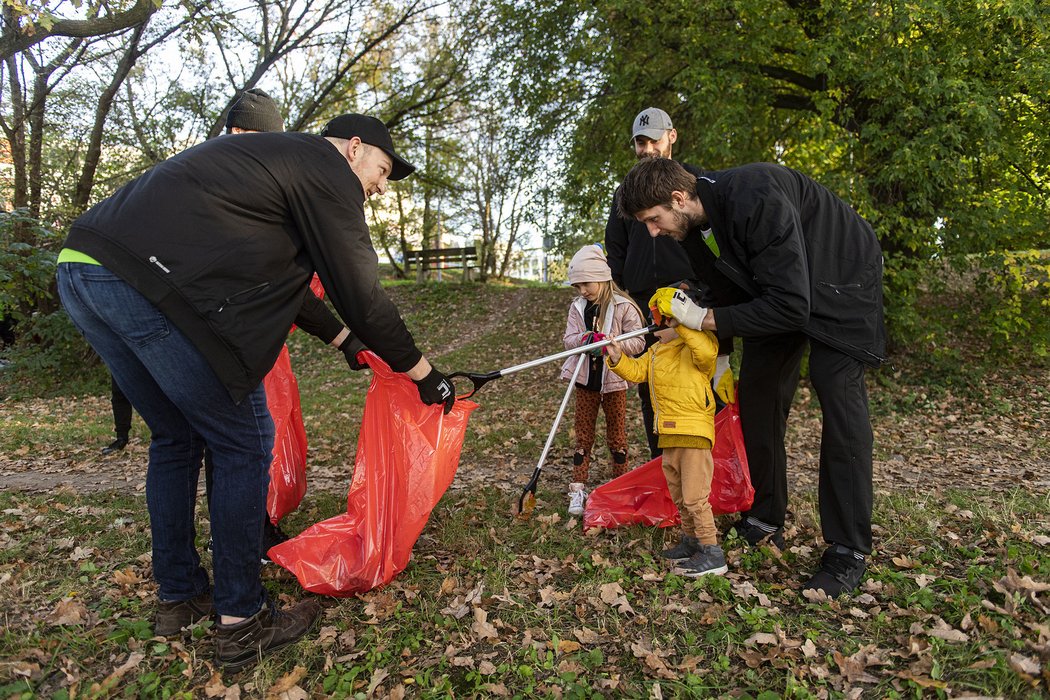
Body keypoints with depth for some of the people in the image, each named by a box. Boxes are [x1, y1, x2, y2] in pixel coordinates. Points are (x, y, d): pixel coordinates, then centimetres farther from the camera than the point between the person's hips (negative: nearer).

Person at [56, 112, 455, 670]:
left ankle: (178, 597, 32)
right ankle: (240, 623, 12)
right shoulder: (328, 170, 1)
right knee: (243, 443, 2)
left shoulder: (274, 155, 29)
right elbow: (361, 294, -3)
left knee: (176, 436, 20)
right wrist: (425, 375, 6)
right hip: (148, 277, -10)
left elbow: (280, 278, 35)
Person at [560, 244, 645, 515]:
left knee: (617, 435, 11)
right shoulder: (577, 307, 3)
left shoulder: (623, 307, -11)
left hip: (613, 380, -3)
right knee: (583, 435, 8)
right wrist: (585, 339, -23)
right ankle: (578, 489, 14)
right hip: (586, 380, 3)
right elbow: (569, 340, -3)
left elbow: (638, 342, -14)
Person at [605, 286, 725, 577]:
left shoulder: (697, 344, -10)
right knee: (679, 495, 19)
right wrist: (618, 358, -4)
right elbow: (636, 370, 12)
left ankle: (712, 553, 2)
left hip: (694, 432, -9)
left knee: (694, 496, -7)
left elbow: (707, 351, -32)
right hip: (669, 435, 9)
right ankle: (691, 540, 34)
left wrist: (681, 329, -29)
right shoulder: (656, 351, 14)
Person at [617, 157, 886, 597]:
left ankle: (848, 552, -8)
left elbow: (792, 307, -37)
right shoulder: (694, 223, -11)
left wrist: (709, 320, -31)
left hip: (840, 280, -8)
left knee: (838, 393, -17)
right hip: (776, 289, 8)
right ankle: (765, 523, 14)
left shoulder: (755, 201, -37)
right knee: (756, 394, 2)